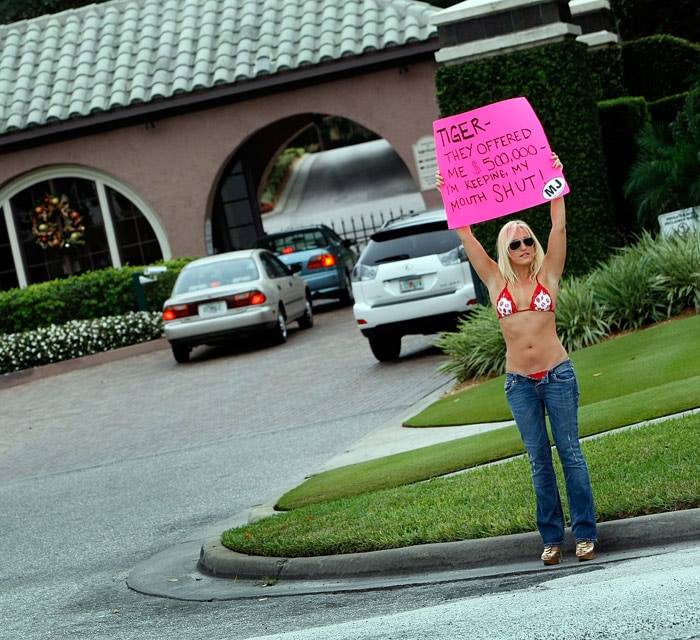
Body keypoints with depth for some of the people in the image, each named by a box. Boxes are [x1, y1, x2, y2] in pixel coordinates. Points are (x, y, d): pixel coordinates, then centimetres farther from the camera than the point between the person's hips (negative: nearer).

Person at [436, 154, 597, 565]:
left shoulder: (548, 274, 1)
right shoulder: (497, 281, 4)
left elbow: (559, 226, -8)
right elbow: (466, 236, 0)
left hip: (557, 375, -2)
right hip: (519, 382, 2)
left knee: (570, 453, 2)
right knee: (539, 461, 8)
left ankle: (585, 534, 7)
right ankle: (552, 538, 14)